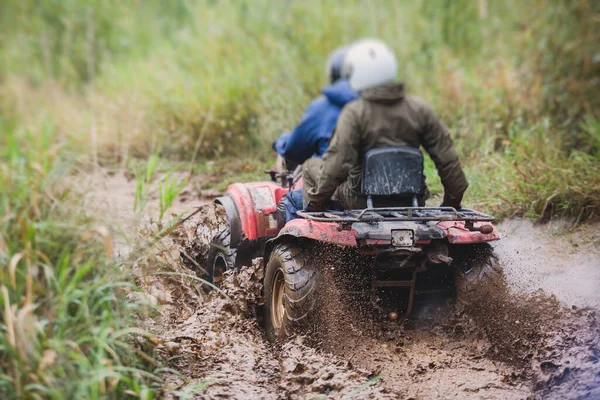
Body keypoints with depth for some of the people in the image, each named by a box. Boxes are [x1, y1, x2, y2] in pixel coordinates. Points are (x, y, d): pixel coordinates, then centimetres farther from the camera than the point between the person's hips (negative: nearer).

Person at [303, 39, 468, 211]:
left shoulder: (354, 114, -17)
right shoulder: (420, 109, -5)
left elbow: (337, 163, -22)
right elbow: (447, 159, -3)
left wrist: (316, 203, -11)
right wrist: (453, 200, 10)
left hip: (361, 203, -4)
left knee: (312, 166, 19)